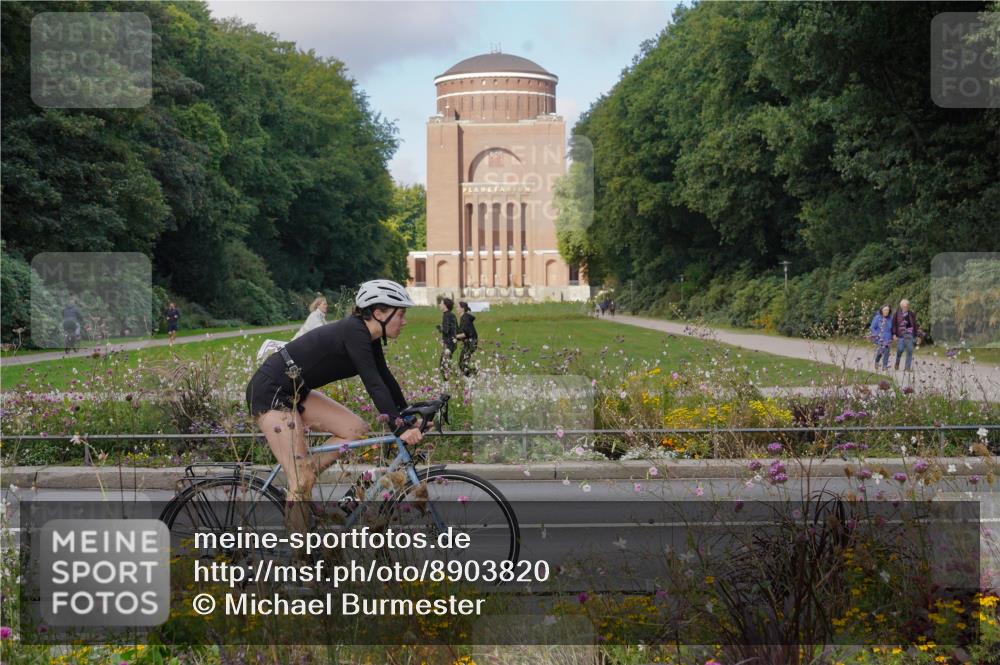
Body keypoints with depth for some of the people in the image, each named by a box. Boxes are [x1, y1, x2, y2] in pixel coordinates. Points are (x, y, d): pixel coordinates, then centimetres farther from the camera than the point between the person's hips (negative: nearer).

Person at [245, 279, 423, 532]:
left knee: (357, 430, 0)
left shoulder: (368, 337, 7)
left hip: (294, 392, 10)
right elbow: (374, 384, -28)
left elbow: (386, 379, 14)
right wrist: (400, 428, -32)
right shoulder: (354, 332, -21)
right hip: (269, 393, -10)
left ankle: (301, 483, 6)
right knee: (302, 479, -14)